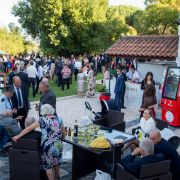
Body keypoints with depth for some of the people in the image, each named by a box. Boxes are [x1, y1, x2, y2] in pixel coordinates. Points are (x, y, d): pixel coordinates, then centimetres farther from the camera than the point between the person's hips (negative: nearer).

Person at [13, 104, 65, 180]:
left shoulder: (42, 120, -8)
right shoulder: (59, 120, 2)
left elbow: (29, 128, -6)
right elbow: (64, 134, 9)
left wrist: (18, 136, 2)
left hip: (48, 147, -5)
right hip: (58, 145, 5)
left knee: (48, 165, 12)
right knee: (56, 162, 27)